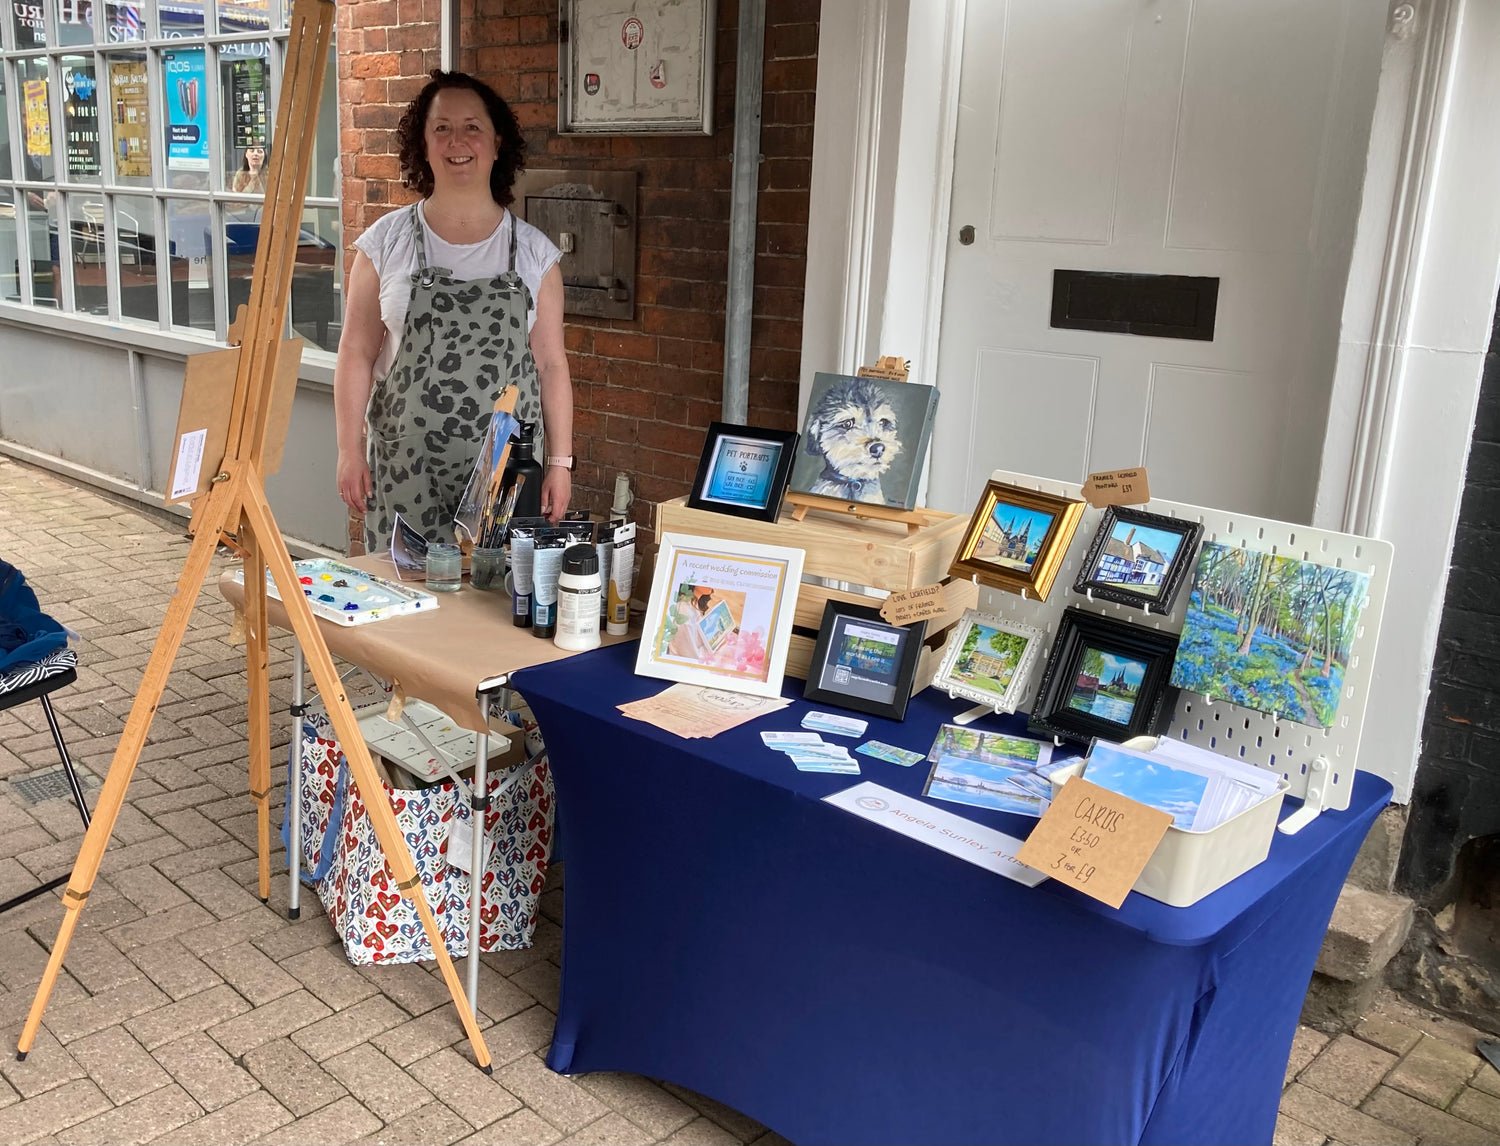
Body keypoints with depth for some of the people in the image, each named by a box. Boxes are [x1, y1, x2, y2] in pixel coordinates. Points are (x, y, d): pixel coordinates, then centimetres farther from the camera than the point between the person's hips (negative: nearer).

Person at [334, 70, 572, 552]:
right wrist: (350, 450, 0)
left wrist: (560, 462, 2)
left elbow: (551, 364, 5)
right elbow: (357, 354, 5)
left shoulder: (533, 252, 4)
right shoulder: (386, 242, 3)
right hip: (405, 466, 0)